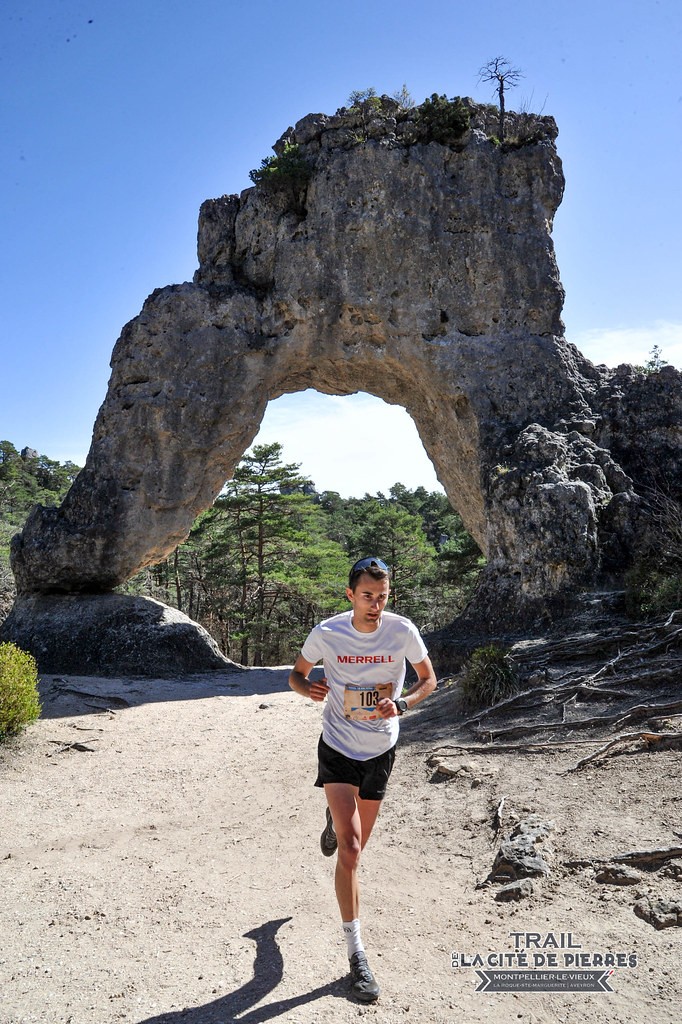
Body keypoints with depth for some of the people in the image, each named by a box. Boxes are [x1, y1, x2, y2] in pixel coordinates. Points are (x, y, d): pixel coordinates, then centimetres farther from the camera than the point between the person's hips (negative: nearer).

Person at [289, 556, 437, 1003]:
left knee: (355, 848, 18)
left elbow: (428, 680, -1)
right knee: (350, 850, -13)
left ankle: (335, 820, 55)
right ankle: (356, 952, 3)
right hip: (337, 748, -2)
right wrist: (307, 687, -24)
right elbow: (296, 674, 0)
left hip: (381, 751, 2)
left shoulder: (403, 631, -15)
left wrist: (401, 704, -21)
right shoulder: (326, 633, -15)